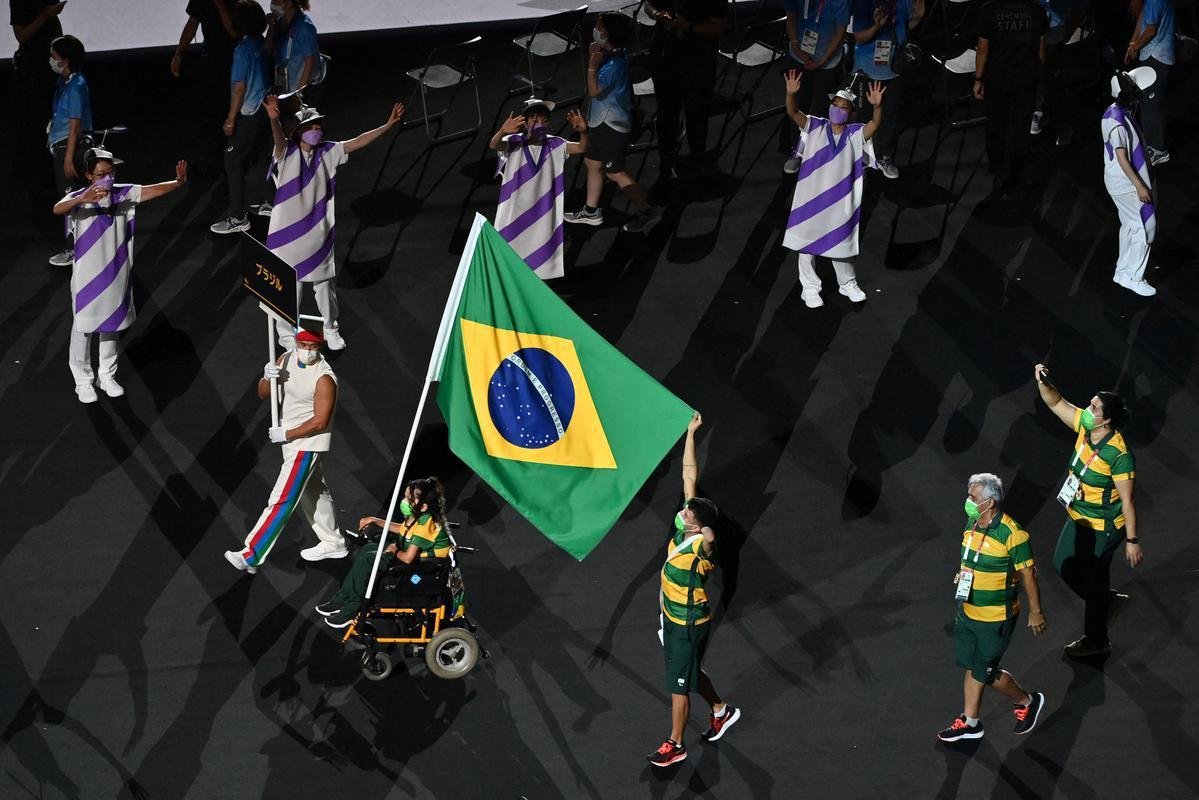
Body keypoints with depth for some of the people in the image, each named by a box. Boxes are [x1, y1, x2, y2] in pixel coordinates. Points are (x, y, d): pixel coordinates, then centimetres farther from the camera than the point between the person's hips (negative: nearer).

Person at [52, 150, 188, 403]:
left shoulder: (124, 194, -5)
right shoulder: (79, 198, -18)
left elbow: (152, 190, -17)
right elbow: (58, 209, -38)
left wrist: (178, 182, -35)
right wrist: (83, 199, -57)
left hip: (116, 274, 4)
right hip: (87, 275, -4)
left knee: (111, 325, 18)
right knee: (83, 327, 9)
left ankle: (107, 376, 34)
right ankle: (83, 381, 24)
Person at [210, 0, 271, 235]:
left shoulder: (243, 49, -20)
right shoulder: (261, 44, 3)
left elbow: (240, 87, -19)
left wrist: (231, 119, -13)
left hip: (248, 115, -8)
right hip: (263, 109, 8)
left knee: (233, 162, -3)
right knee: (254, 159, 19)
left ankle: (237, 217, -2)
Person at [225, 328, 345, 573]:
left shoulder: (324, 378, -23)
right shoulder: (286, 359, -1)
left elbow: (320, 422, -23)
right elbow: (263, 394, 4)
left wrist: (286, 434, -19)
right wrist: (267, 378, -18)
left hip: (307, 445, -9)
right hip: (291, 441, 9)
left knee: (281, 501, -9)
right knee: (314, 492, 22)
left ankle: (251, 556, -12)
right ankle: (332, 543, 39)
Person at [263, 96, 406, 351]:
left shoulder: (327, 152, -1)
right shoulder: (287, 153, -15)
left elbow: (358, 142, -1)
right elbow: (278, 139, -37)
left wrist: (388, 125, -8)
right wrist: (274, 119, -59)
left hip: (319, 232, 4)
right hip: (289, 232, -4)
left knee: (325, 281, 17)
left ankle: (330, 328, 37)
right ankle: (286, 333, 25)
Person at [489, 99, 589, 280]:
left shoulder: (554, 145, -6)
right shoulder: (514, 143, -13)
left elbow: (581, 148, -17)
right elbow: (493, 145, -32)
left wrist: (583, 132, -41)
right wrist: (502, 132, -56)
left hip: (543, 209, 2)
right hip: (515, 209, -2)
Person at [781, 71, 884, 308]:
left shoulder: (855, 134, -3)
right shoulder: (815, 127, -4)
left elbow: (876, 124, -19)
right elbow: (793, 113, -16)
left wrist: (877, 106, -39)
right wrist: (791, 94, -36)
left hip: (840, 200, 1)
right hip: (811, 196, -1)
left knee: (841, 241, 17)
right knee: (807, 242, 6)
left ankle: (847, 284, 34)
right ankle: (810, 288, 18)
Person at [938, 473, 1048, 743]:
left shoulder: (1012, 534, -24)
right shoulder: (972, 523, -2)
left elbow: (1028, 574, -16)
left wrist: (1035, 612, -9)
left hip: (996, 619, -7)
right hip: (968, 612, 7)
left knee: (986, 673, 2)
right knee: (971, 667, 16)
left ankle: (1027, 702, 26)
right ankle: (970, 722, 30)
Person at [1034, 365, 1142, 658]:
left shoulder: (1119, 455, -30)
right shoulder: (1085, 426, -10)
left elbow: (1127, 500, -25)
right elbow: (1057, 403, -3)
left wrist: (1132, 540, -20)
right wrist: (1043, 383, -24)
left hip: (1103, 528, -8)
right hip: (1077, 518, 8)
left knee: (1095, 581, 8)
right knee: (1063, 565, 24)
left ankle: (1096, 641, 28)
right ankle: (1107, 601, 44)